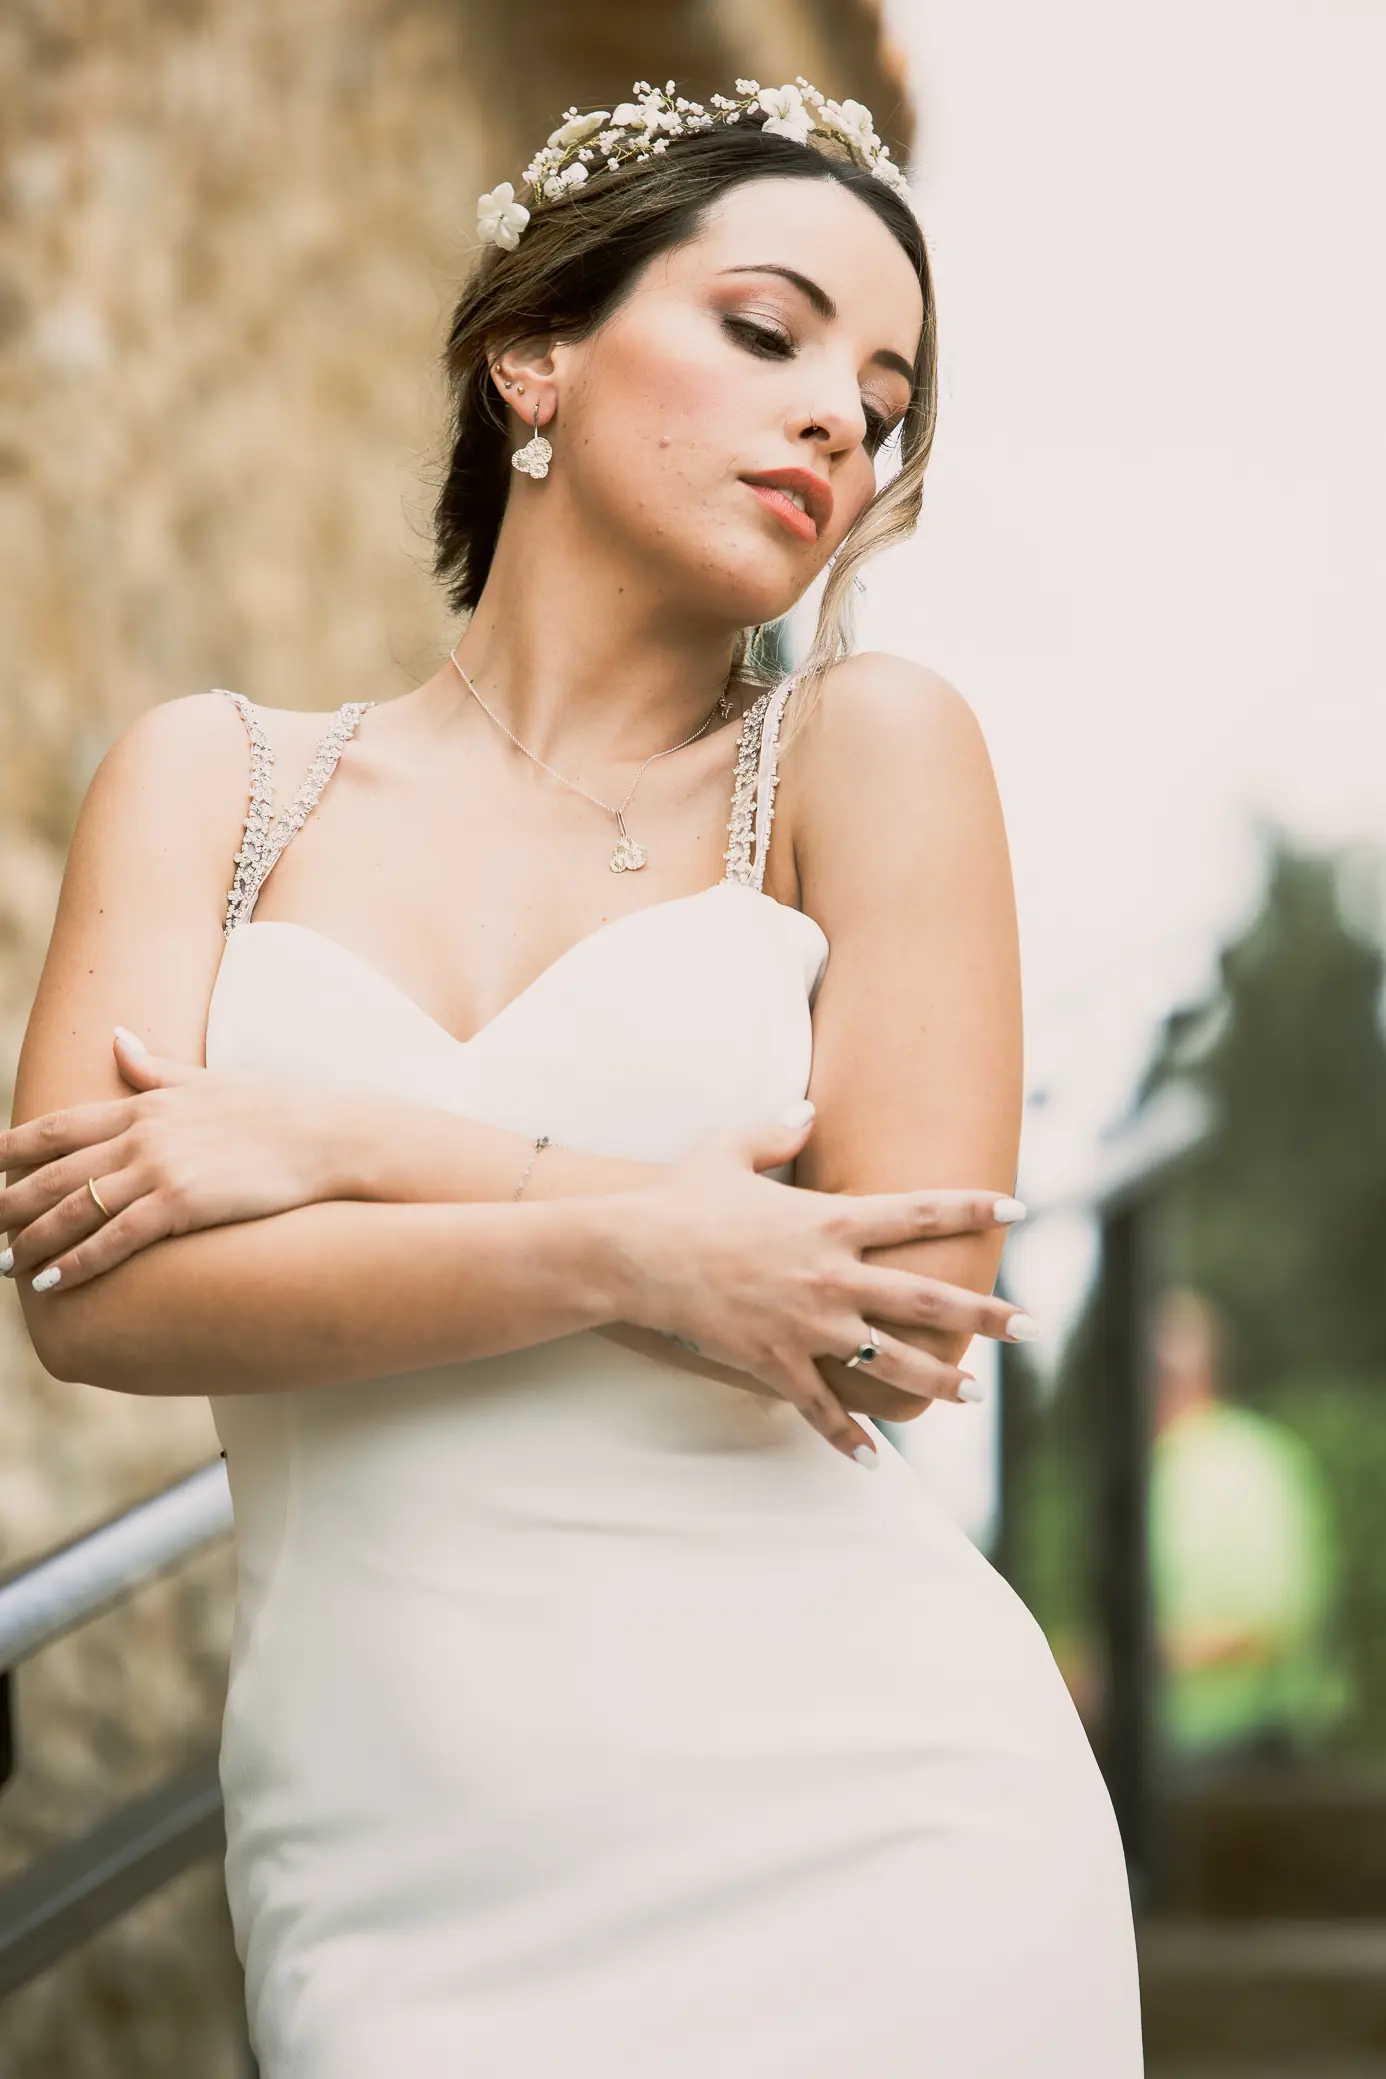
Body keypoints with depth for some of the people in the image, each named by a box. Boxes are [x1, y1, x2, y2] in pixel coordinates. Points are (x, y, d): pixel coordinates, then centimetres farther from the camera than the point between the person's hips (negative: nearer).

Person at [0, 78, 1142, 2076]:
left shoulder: (871, 747, 4)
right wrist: (619, 1254, -16)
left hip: (856, 1831, -1)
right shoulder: (214, 778, 8)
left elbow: (920, 1293, -9)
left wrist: (337, 1143, -10)